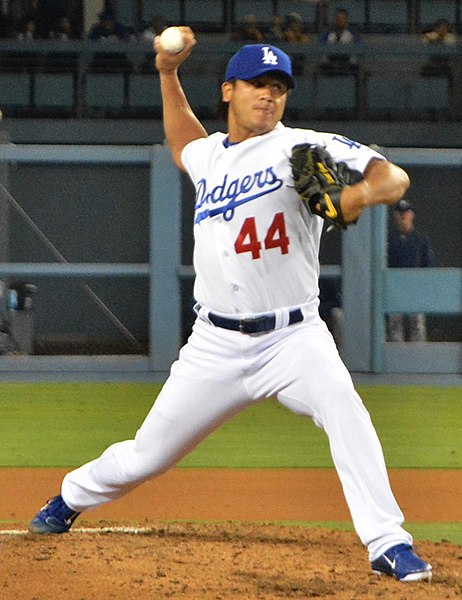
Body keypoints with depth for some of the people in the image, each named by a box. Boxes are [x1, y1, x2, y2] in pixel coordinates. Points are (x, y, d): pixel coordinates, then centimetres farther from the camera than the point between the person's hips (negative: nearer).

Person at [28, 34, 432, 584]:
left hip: (293, 338, -4)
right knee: (145, 456, 9)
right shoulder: (207, 156, 12)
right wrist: (167, 74, 31)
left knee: (344, 409, -32)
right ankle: (73, 497, 39)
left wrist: (362, 192, -37)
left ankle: (388, 544, -30)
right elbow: (183, 146, 40)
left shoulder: (302, 148, -5)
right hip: (216, 346, 4)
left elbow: (393, 178, -15)